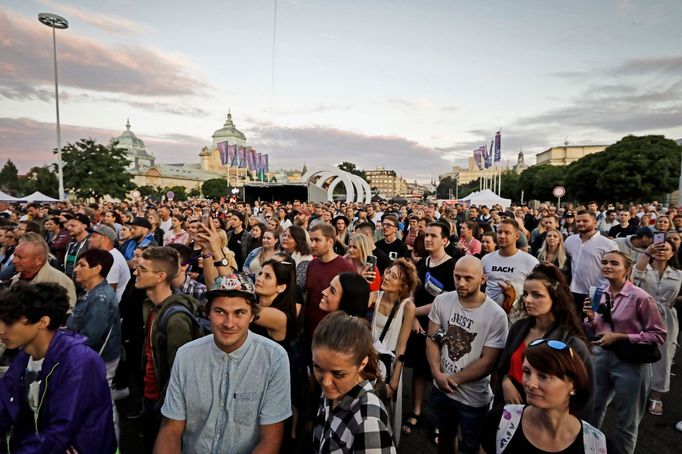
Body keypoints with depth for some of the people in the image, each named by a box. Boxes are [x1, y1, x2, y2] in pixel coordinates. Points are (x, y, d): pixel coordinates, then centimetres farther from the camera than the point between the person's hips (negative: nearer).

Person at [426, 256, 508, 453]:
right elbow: (431, 339, -4)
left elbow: (488, 362, -17)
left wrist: (453, 380, -15)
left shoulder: (496, 315, -20)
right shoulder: (441, 301, -10)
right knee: (445, 437, 27)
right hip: (440, 389, 3)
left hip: (474, 399, -3)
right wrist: (438, 374, -16)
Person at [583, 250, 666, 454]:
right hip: (600, 356, 5)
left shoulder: (640, 297, -17)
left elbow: (659, 334, -13)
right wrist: (590, 318, -11)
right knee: (592, 410, 20)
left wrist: (620, 336, -20)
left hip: (630, 361, -5)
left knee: (626, 420, 15)